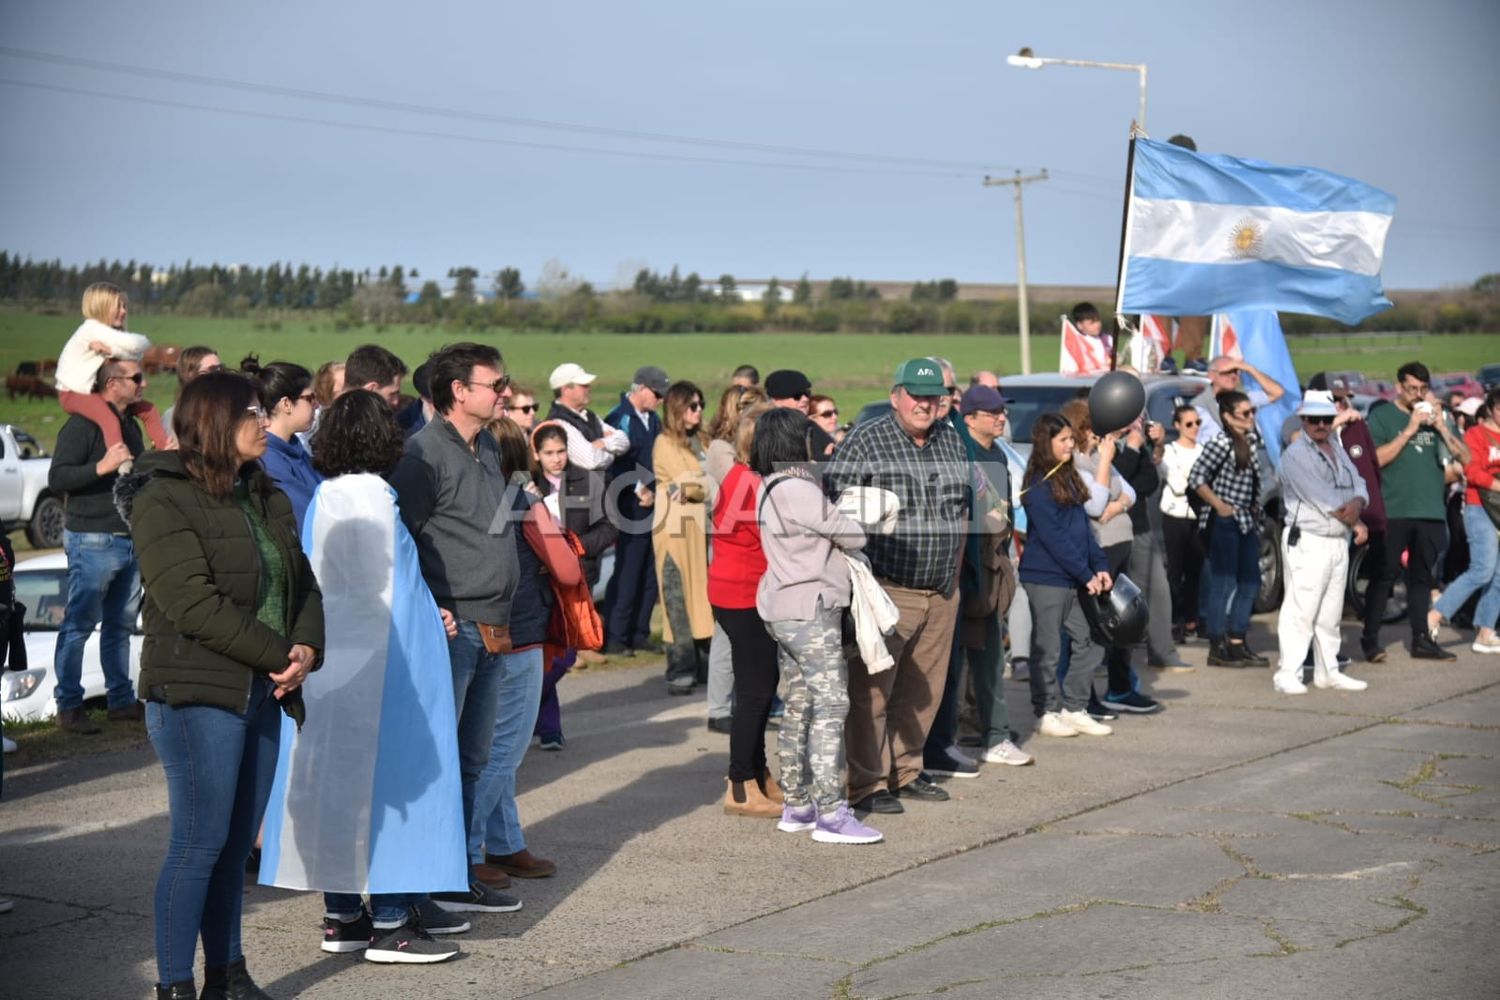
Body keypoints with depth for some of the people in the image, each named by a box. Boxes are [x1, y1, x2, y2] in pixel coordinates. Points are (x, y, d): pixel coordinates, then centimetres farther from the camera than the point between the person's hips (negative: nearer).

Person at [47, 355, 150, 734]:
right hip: (93, 541, -8)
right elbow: (56, 479, -18)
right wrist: (102, 466, -29)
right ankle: (69, 706, -2)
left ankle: (121, 699, 18)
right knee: (79, 624, -5)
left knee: (121, 625, 12)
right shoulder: (83, 424, -11)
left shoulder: (130, 424, 17)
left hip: (131, 540, 8)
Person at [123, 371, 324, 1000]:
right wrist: (277, 655, -16)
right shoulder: (163, 501, -9)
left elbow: (302, 582, 15)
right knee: (201, 842, -5)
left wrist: (306, 649, -5)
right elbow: (192, 602, -18)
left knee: (237, 842, 11)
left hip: (263, 690, 7)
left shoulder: (265, 498, 16)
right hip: (198, 693, -7)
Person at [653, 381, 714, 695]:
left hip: (698, 526, 8)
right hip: (675, 529, -8)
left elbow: (697, 487, 13)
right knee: (679, 599, -6)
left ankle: (703, 664, 13)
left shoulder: (695, 441, 19)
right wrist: (712, 485, 1)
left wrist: (699, 486, -8)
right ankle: (680, 671, -5)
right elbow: (691, 484, -15)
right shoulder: (666, 444, -7)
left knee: (702, 595, 7)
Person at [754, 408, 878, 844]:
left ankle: (796, 806, 19)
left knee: (798, 707, 14)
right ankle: (831, 814, -11)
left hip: (782, 610, 10)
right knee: (830, 705, -9)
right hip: (809, 609, -10)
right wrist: (853, 532, 10)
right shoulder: (797, 490, -18)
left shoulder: (770, 488, 13)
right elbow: (852, 537, -10)